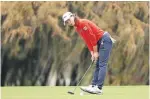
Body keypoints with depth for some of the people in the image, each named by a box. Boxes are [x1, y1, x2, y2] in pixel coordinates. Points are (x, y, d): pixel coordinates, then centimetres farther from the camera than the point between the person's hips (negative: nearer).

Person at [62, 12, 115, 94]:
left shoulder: (83, 23, -17)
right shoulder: (77, 28, 11)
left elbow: (92, 37, -17)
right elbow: (87, 41, 11)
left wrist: (96, 52, -12)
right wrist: (92, 53, 2)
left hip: (105, 40, -10)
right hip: (100, 42, 10)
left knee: (102, 64, -12)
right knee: (97, 65, 6)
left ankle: (98, 88, -16)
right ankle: (93, 86, 5)